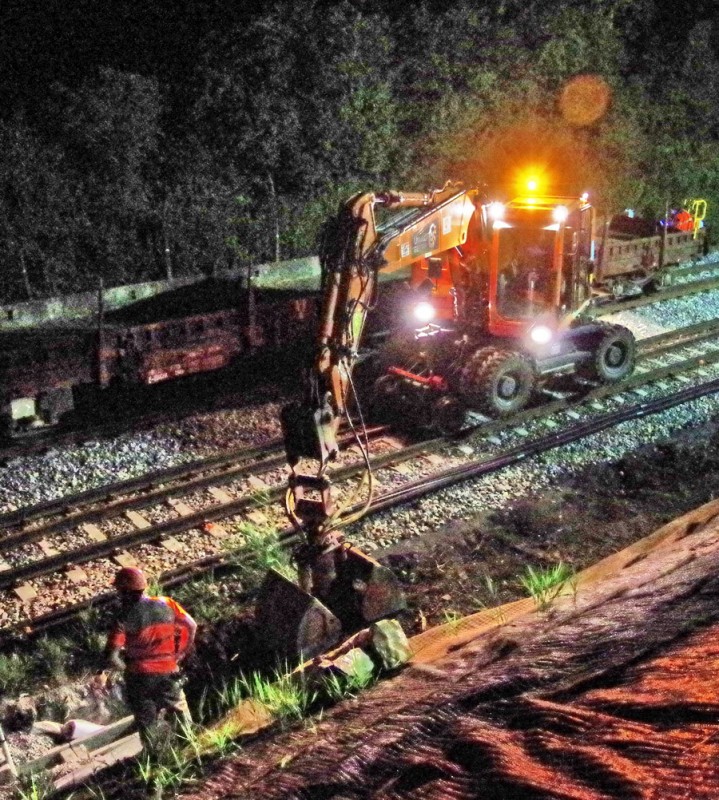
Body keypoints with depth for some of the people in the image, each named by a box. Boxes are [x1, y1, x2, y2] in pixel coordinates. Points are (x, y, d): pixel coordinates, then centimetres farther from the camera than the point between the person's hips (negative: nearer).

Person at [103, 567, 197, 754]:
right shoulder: (167, 605, -10)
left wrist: (124, 665, -1)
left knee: (146, 719, 17)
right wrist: (179, 655, 11)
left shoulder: (126, 618, -20)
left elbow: (111, 657, -23)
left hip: (139, 676, -2)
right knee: (179, 710, 22)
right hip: (168, 671, 3)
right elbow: (190, 626, 0)